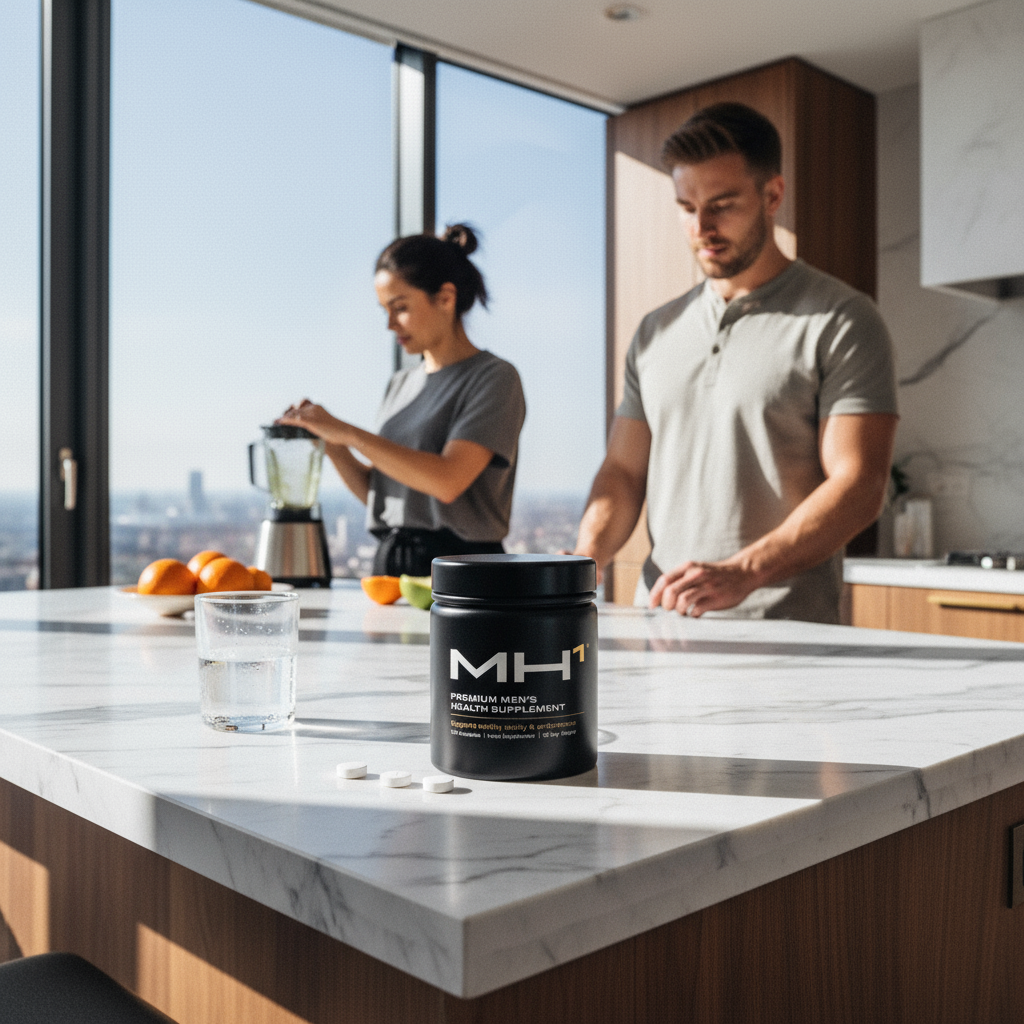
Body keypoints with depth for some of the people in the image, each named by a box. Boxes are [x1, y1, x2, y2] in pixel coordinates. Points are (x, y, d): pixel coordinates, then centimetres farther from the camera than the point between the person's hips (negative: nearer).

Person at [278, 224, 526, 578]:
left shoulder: (494, 378, -5)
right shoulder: (401, 384, 16)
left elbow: (447, 482, -18)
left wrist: (348, 433, -15)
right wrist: (331, 444, 1)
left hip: (457, 570, -5)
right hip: (389, 562, 6)